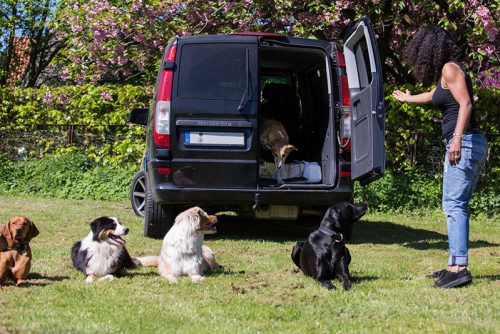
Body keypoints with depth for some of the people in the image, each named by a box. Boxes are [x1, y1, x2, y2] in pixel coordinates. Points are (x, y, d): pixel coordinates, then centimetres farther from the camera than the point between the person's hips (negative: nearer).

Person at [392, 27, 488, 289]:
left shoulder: (450, 69, -7)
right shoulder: (445, 73, 20)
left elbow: (466, 104, -20)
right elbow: (435, 95, 43)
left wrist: (457, 137, -31)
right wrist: (409, 98, 62)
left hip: (465, 144, -10)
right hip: (468, 146, 10)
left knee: (454, 205, -14)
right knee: (457, 207, 9)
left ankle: (459, 268, -20)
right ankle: (455, 265, 10)